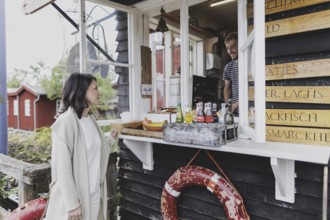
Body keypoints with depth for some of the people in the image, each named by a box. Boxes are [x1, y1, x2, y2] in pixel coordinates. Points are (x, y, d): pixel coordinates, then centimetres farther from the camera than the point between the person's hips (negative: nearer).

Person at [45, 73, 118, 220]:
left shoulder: (91, 119, 6)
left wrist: (111, 139, 12)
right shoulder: (66, 121, -17)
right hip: (75, 196, -7)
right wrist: (71, 204, -17)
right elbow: (63, 166, -18)